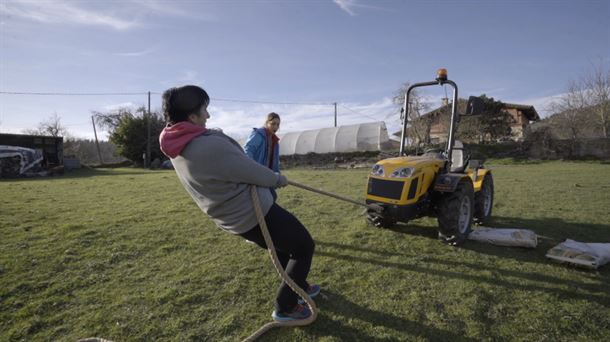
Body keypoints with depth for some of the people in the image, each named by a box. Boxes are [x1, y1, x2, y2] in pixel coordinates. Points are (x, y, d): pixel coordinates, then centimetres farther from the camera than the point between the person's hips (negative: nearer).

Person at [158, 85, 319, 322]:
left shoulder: (179, 147, 0)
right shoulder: (210, 146, -30)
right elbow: (253, 172, -19)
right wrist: (278, 179, -2)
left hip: (233, 218, 10)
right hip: (254, 212, -10)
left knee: (284, 245, 29)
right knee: (304, 246, 9)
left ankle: (299, 287, 47)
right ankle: (285, 307, 18)